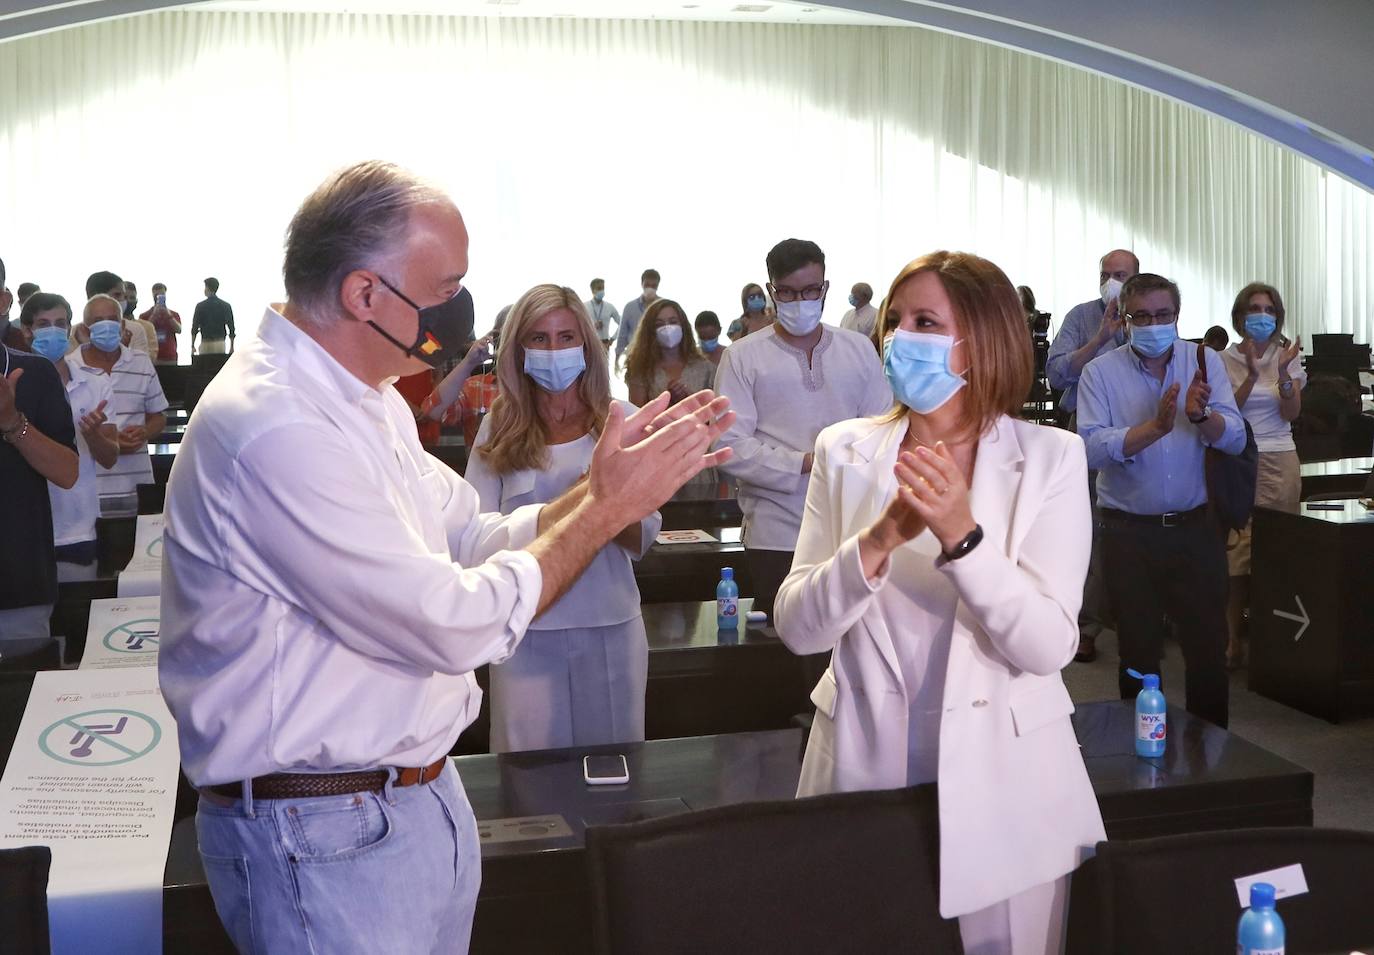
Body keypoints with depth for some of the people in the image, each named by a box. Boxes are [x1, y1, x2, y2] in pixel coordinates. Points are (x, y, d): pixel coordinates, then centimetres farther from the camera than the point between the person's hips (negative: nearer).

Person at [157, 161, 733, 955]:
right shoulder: (274, 429, -25)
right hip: (327, 831, -9)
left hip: (425, 793, 9)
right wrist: (605, 509, -14)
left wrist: (612, 483, -3)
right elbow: (455, 624, -24)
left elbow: (475, 543, 9)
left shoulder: (369, 402, 7)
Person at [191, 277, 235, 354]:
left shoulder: (200, 306, -3)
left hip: (205, 344, -2)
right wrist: (232, 347, 10)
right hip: (220, 343, 2)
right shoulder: (226, 306, 2)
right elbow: (231, 328, 3)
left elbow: (195, 327, -1)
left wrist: (192, 346, 7)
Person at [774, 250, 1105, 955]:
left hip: (1003, 781, -1)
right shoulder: (845, 451, -1)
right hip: (862, 768, 2)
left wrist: (962, 535, -27)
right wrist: (881, 538, -23)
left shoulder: (1050, 458, -6)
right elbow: (797, 627, -7)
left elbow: (1049, 648, -14)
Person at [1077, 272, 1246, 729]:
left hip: (1195, 528, 2)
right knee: (1138, 652, 11)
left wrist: (1201, 415, -26)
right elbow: (1093, 448, -17)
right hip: (1129, 533, -1)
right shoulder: (1100, 372, -4)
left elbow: (1235, 438, -7)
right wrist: (1156, 427, -27)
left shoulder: (1205, 362, 2)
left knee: (1209, 646, 9)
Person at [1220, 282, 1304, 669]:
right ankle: (1233, 639, 3)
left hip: (1279, 462, 1)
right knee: (1235, 549, -5)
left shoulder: (1288, 355, 7)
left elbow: (1291, 413, -2)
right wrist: (1252, 376, -18)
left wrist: (1284, 373, -17)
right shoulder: (1224, 360, 2)